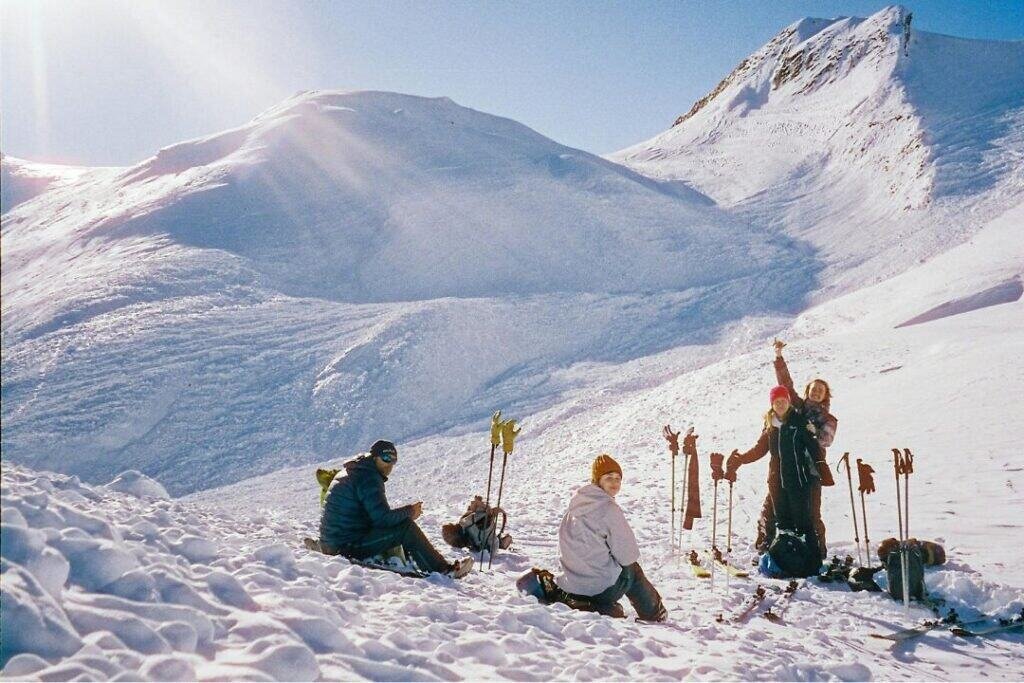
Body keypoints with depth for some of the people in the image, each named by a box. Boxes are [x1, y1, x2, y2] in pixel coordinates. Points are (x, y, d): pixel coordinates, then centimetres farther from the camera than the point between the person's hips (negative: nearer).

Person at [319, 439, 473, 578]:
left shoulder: (352, 472, 17)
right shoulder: (368, 478, -13)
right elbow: (382, 518, -19)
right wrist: (409, 511, -3)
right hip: (349, 546, -10)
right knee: (407, 528, -10)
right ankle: (443, 570, -7)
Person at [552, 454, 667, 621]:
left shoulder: (577, 503, 5)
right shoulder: (609, 508, -15)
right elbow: (628, 555, -11)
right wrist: (631, 555, 12)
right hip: (600, 587, -5)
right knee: (632, 569, 23)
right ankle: (655, 615, 35)